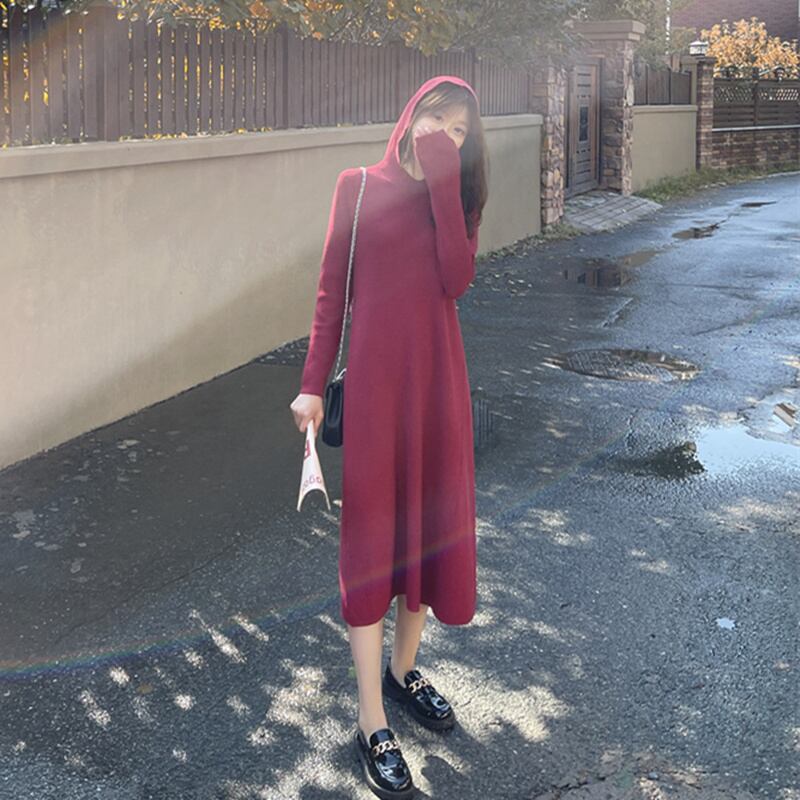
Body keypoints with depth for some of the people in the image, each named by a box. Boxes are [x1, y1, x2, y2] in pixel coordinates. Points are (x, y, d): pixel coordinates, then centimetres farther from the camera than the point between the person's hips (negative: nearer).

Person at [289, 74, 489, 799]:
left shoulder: (458, 197, 7)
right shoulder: (360, 187, -1)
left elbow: (457, 279, -11)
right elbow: (332, 289, -1)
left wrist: (443, 182, -13)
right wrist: (313, 384, -6)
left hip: (437, 375, 4)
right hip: (375, 374, -4)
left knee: (431, 517, 12)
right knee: (372, 529, -1)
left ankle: (403, 670, 34)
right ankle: (372, 725, 7)